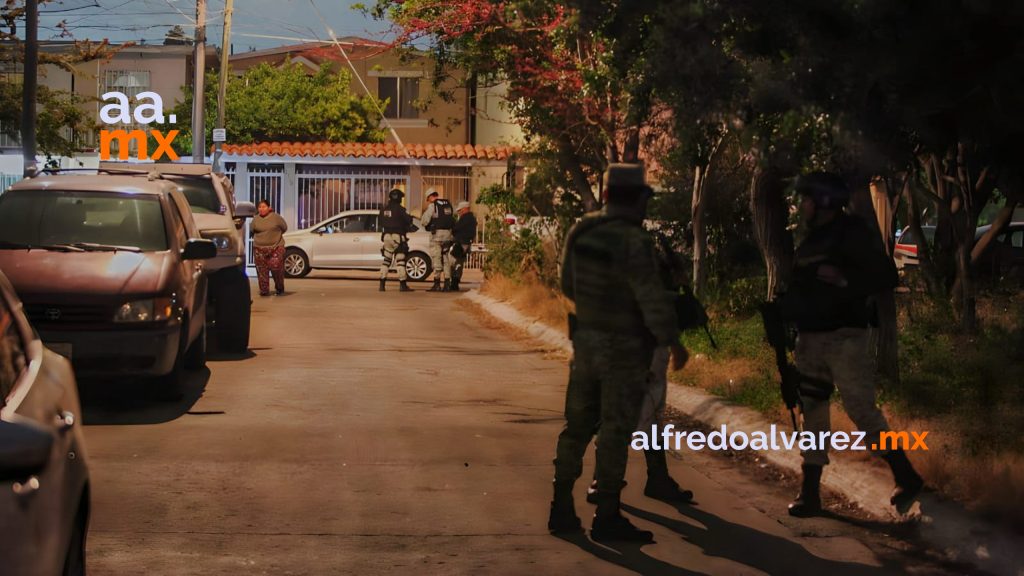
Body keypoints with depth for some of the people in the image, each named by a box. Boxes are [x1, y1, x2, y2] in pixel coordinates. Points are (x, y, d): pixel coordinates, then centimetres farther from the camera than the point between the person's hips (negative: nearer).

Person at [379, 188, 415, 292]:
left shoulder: (384, 210, 7)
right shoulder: (399, 209, -12)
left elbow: (382, 224, 12)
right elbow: (408, 220, -8)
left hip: (387, 236, 6)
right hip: (398, 236, -6)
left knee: (386, 259, 13)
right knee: (400, 260, -4)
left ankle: (382, 284, 10)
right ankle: (402, 285, -7)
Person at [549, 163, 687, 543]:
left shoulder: (580, 232, -1)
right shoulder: (634, 242, -22)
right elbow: (654, 300, -22)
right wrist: (674, 343, -9)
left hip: (585, 339, 6)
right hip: (625, 349, -6)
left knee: (578, 426, 14)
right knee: (615, 432, 1)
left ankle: (561, 509, 20)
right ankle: (607, 518, 7)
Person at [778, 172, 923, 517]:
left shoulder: (852, 234, -9)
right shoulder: (811, 240, 16)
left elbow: (886, 277, -15)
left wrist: (845, 280, -28)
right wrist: (782, 307, 7)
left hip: (844, 337, -8)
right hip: (810, 339, 8)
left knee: (861, 410, -10)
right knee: (812, 414, 8)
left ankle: (906, 479, 3)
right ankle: (810, 493, 13)